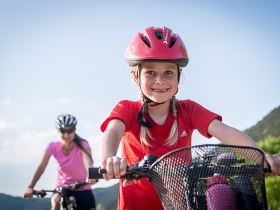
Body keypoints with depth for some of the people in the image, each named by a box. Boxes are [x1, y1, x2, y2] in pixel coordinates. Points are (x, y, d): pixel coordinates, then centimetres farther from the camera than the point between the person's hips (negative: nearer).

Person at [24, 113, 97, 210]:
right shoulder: (53, 146, -12)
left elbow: (87, 161, -36)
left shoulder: (82, 144, -17)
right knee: (56, 202, -32)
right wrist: (30, 187, -36)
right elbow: (41, 167, -22)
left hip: (82, 189, 0)